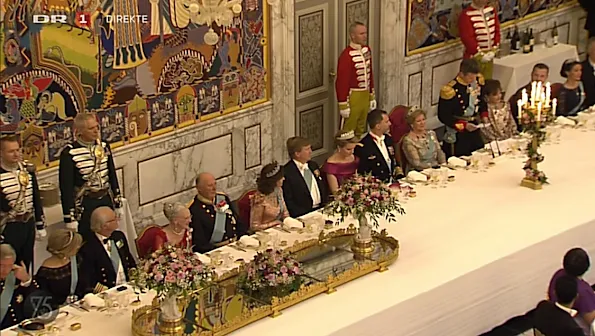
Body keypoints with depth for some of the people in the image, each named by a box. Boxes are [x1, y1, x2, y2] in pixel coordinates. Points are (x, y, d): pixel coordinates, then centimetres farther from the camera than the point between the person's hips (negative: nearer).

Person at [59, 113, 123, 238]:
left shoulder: (103, 147, 3)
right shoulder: (69, 153, -14)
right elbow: (66, 187, -12)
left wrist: (118, 203, 13)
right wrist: (70, 218, -13)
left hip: (106, 200, 5)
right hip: (85, 206, -5)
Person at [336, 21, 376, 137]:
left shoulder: (367, 50, 5)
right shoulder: (346, 55, -20)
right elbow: (342, 81, -19)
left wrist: (372, 96, 17)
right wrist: (343, 105, -19)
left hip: (365, 95, 8)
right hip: (352, 96, -8)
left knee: (361, 129, 17)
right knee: (348, 131, 2)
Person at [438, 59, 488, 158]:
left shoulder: (478, 81, -3)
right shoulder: (450, 90, -23)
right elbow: (443, 116, -17)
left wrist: (484, 115, -1)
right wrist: (463, 126, -22)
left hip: (475, 131, 6)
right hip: (458, 133, -6)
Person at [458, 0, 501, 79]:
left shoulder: (491, 10, 6)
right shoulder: (466, 15, -15)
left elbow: (497, 31, 9)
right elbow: (467, 38, -19)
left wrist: (494, 50, -1)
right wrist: (480, 55, -16)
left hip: (489, 56, 7)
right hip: (474, 57, -6)